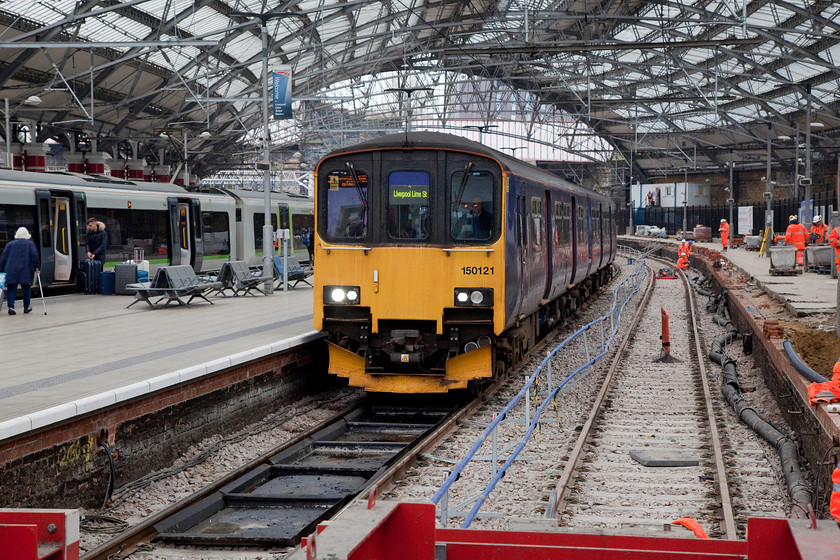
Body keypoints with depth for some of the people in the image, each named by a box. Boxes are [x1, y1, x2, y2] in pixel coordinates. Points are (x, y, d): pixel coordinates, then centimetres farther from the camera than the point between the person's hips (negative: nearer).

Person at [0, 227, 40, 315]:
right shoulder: (30, 244, 6)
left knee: (11, 289, 2)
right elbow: (35, 256, -6)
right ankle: (26, 307, 17)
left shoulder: (10, 244, 10)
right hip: (25, 271, -1)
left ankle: (11, 307, -12)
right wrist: (37, 267, -2)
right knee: (26, 288, 12)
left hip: (11, 271, 1)